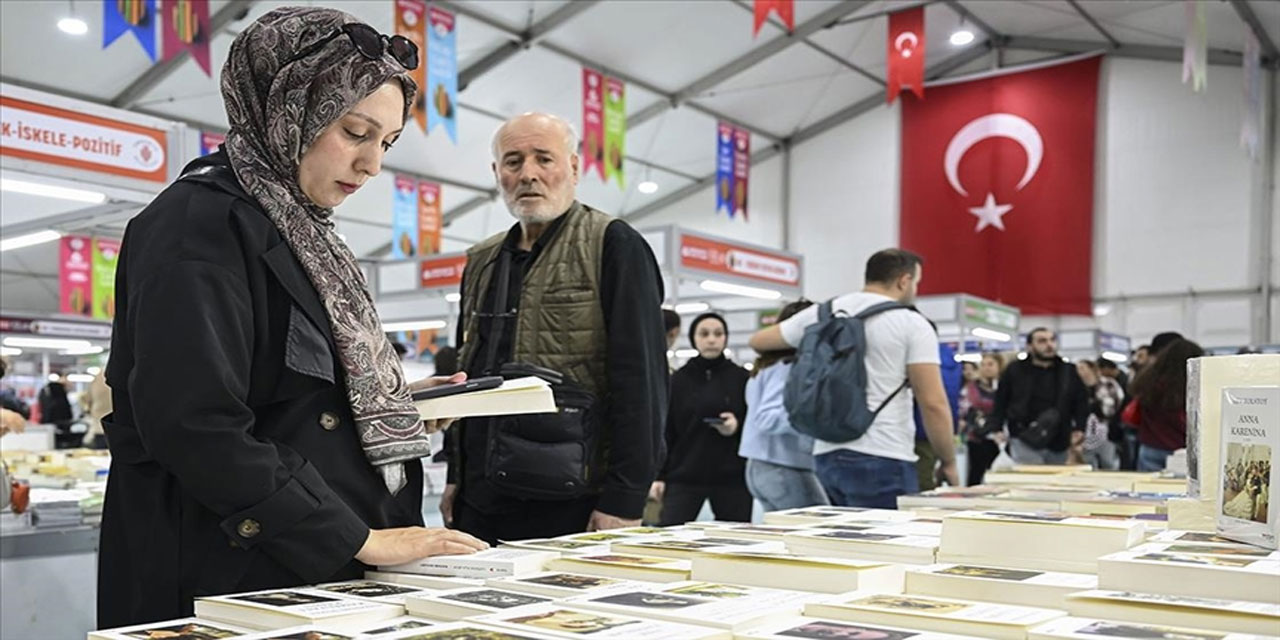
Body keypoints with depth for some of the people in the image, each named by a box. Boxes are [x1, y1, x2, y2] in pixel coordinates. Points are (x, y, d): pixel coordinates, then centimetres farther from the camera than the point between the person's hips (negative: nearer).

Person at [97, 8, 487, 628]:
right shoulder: (201, 223, -14)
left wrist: (392, 406, 4)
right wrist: (360, 539, -21)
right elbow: (197, 430, -24)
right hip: (237, 586, -9)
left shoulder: (300, 231, 12)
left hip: (326, 576, 9)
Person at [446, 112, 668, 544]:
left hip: (574, 504, -6)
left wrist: (624, 500, -17)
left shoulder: (614, 246, -5)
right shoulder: (481, 262, 16)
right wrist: (456, 477, 16)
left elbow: (641, 380, -12)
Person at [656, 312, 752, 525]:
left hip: (732, 477, 0)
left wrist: (738, 426, -14)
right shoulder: (678, 380, 7)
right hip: (683, 477, 0)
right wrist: (659, 475, 2)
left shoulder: (741, 378, 6)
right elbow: (665, 431, 7)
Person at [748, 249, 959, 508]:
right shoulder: (911, 323, -4)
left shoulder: (821, 313, 11)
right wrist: (948, 462, 4)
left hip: (827, 456, 6)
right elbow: (933, 403, -8)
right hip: (883, 460, -6)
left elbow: (757, 341, 22)